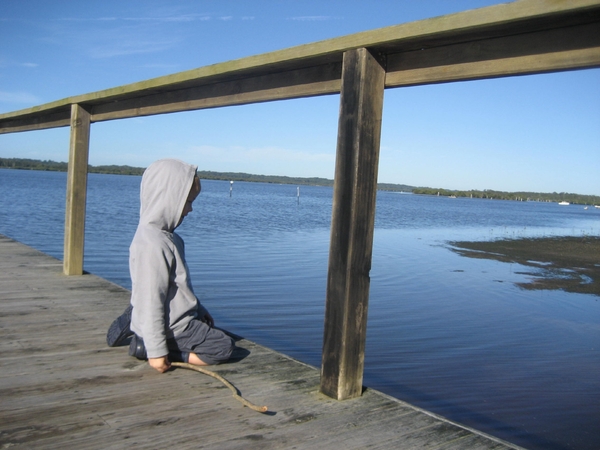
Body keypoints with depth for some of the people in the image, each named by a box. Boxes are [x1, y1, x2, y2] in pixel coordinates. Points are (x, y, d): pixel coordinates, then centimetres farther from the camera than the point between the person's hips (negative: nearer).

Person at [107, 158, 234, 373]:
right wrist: (156, 351, -23)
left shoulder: (164, 236, 4)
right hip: (171, 326, -9)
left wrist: (200, 311, 22)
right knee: (223, 347, -4)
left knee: (208, 328, 33)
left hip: (179, 315, 9)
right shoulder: (153, 245, -27)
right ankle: (146, 346, -7)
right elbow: (151, 302, -27)